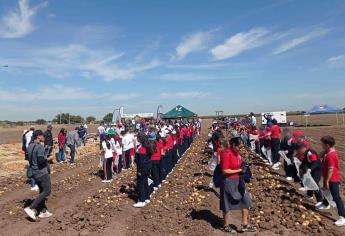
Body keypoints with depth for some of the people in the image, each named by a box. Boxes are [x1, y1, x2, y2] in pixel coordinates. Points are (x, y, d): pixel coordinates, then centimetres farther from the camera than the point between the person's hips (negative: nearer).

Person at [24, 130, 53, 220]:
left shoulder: (30, 146, 9)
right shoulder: (39, 147, -21)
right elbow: (41, 161, -27)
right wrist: (49, 158, -9)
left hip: (35, 172, 10)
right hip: (42, 173, -10)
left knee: (42, 191, 16)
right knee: (47, 191, -1)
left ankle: (43, 211, 21)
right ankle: (31, 208, -3)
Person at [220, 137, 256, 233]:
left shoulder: (236, 152, 4)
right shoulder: (226, 154, -23)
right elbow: (225, 171, -24)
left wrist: (243, 167, 2)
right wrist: (238, 170, -19)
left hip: (238, 181, 9)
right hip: (229, 182, -9)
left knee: (246, 201, 12)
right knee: (227, 205, 9)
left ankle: (245, 225, 26)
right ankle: (226, 226, 28)